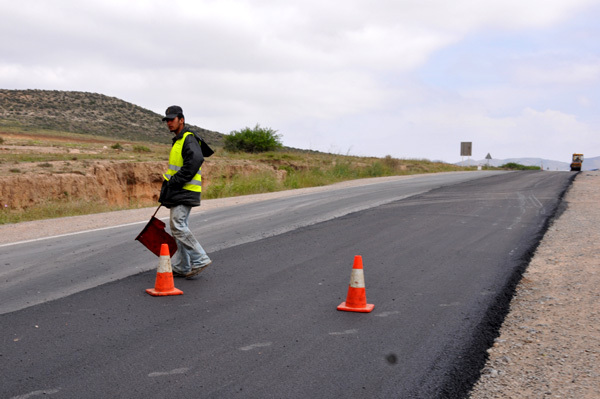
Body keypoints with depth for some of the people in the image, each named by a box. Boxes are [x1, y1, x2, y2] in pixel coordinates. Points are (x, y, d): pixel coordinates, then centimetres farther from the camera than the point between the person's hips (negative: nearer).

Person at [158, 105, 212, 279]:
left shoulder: (189, 139, -11)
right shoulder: (178, 141, 22)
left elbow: (195, 160, -27)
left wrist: (174, 182, -23)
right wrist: (167, 188, 15)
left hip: (185, 192, -10)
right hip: (178, 193, 10)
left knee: (178, 226, -16)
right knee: (179, 227, 11)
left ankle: (200, 259, -11)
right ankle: (181, 267, 16)